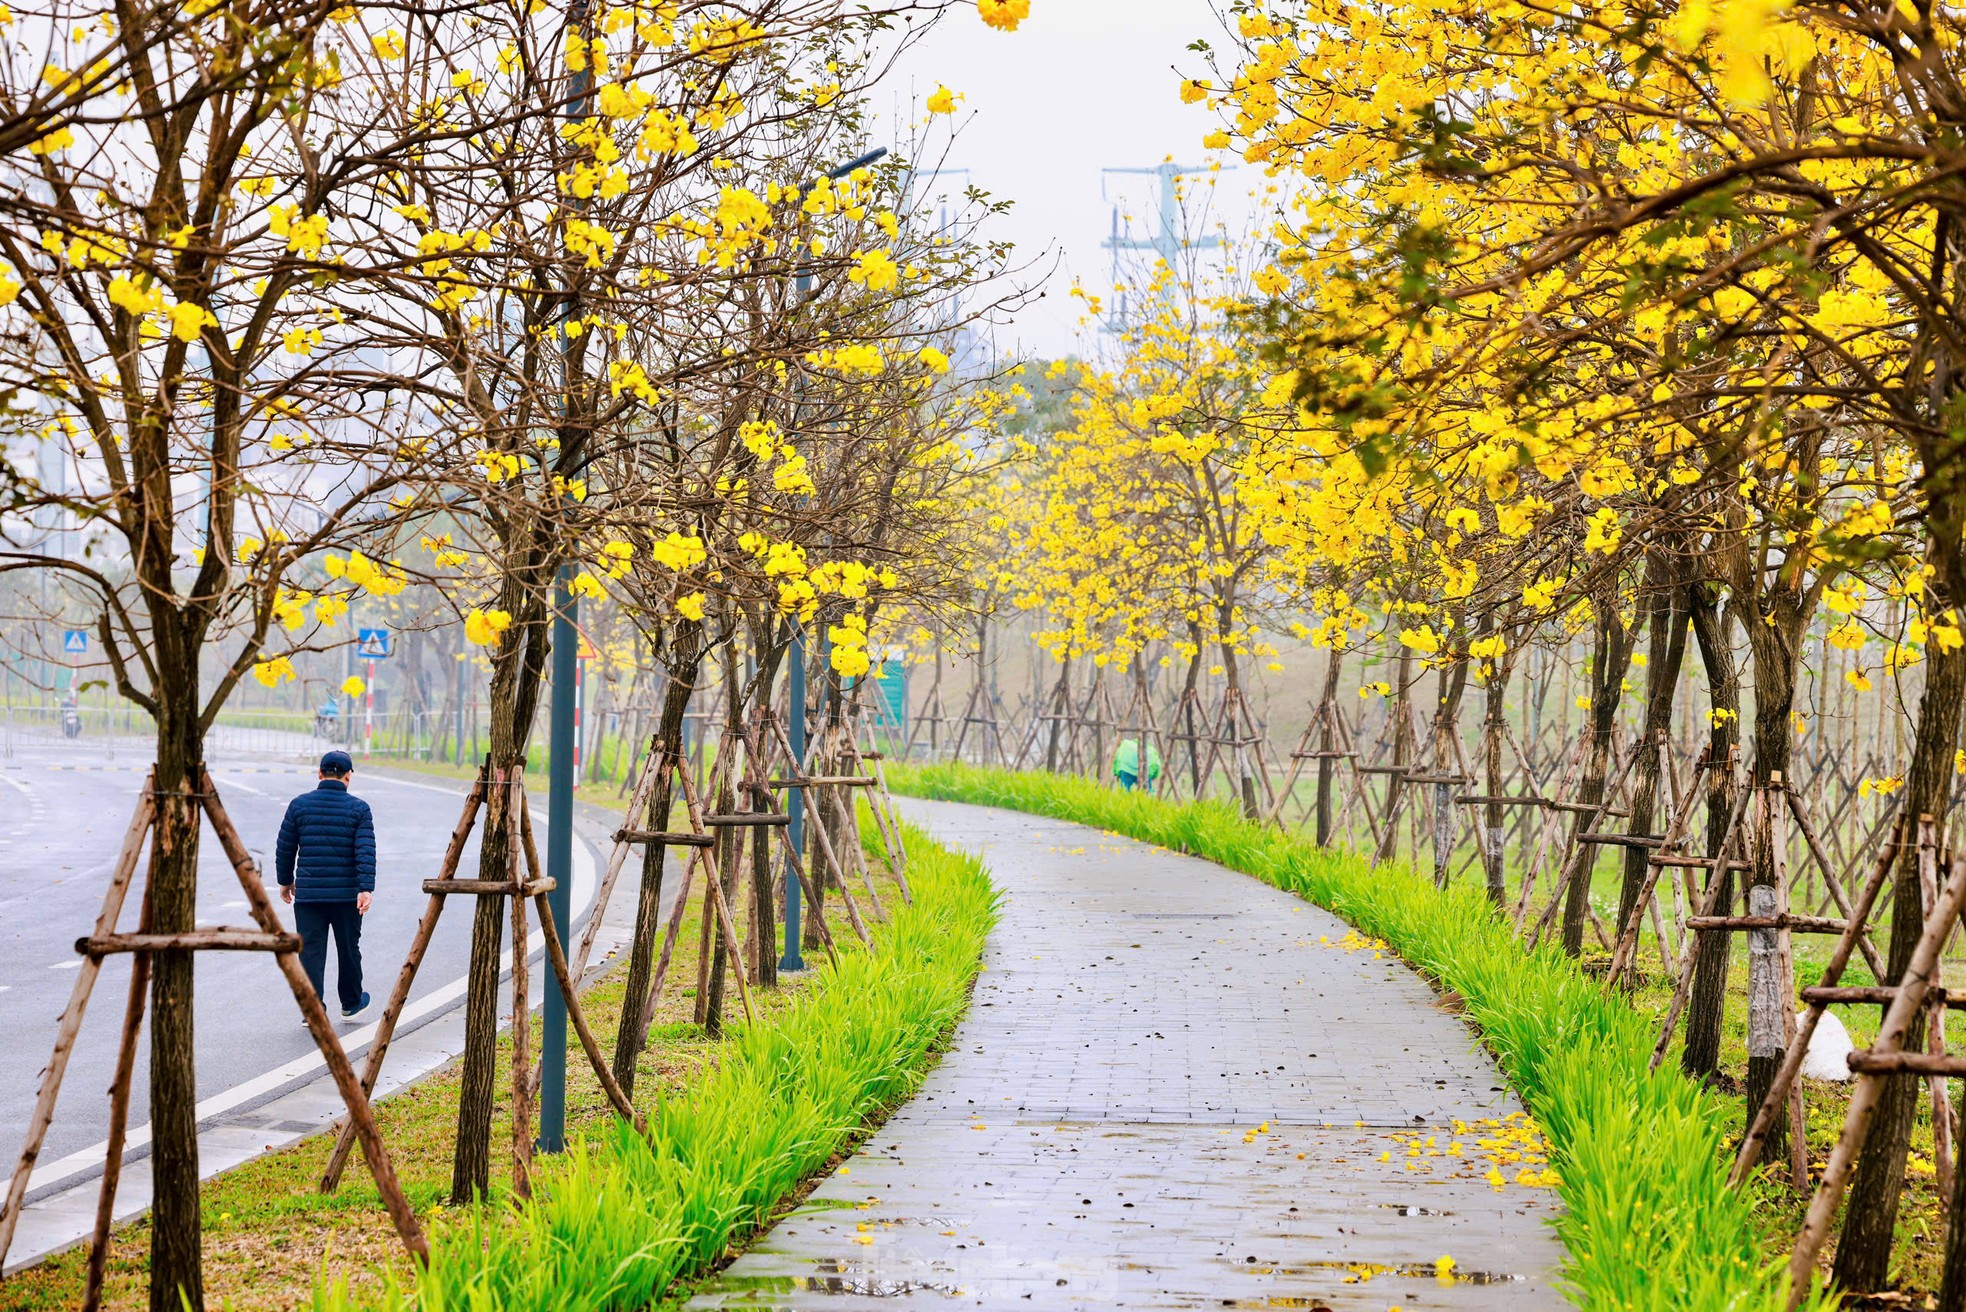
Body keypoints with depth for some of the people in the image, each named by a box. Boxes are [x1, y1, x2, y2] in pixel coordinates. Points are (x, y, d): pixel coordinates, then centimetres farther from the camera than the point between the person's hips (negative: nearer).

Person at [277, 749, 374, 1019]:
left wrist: (285, 881, 20)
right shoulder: (358, 808, -2)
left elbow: (285, 848, 7)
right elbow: (366, 852, -12)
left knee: (310, 951, 1)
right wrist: (366, 889, -16)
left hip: (307, 893, 0)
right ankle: (351, 1004, 30)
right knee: (348, 949, 15)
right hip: (347, 895, 0)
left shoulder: (299, 805, 2)